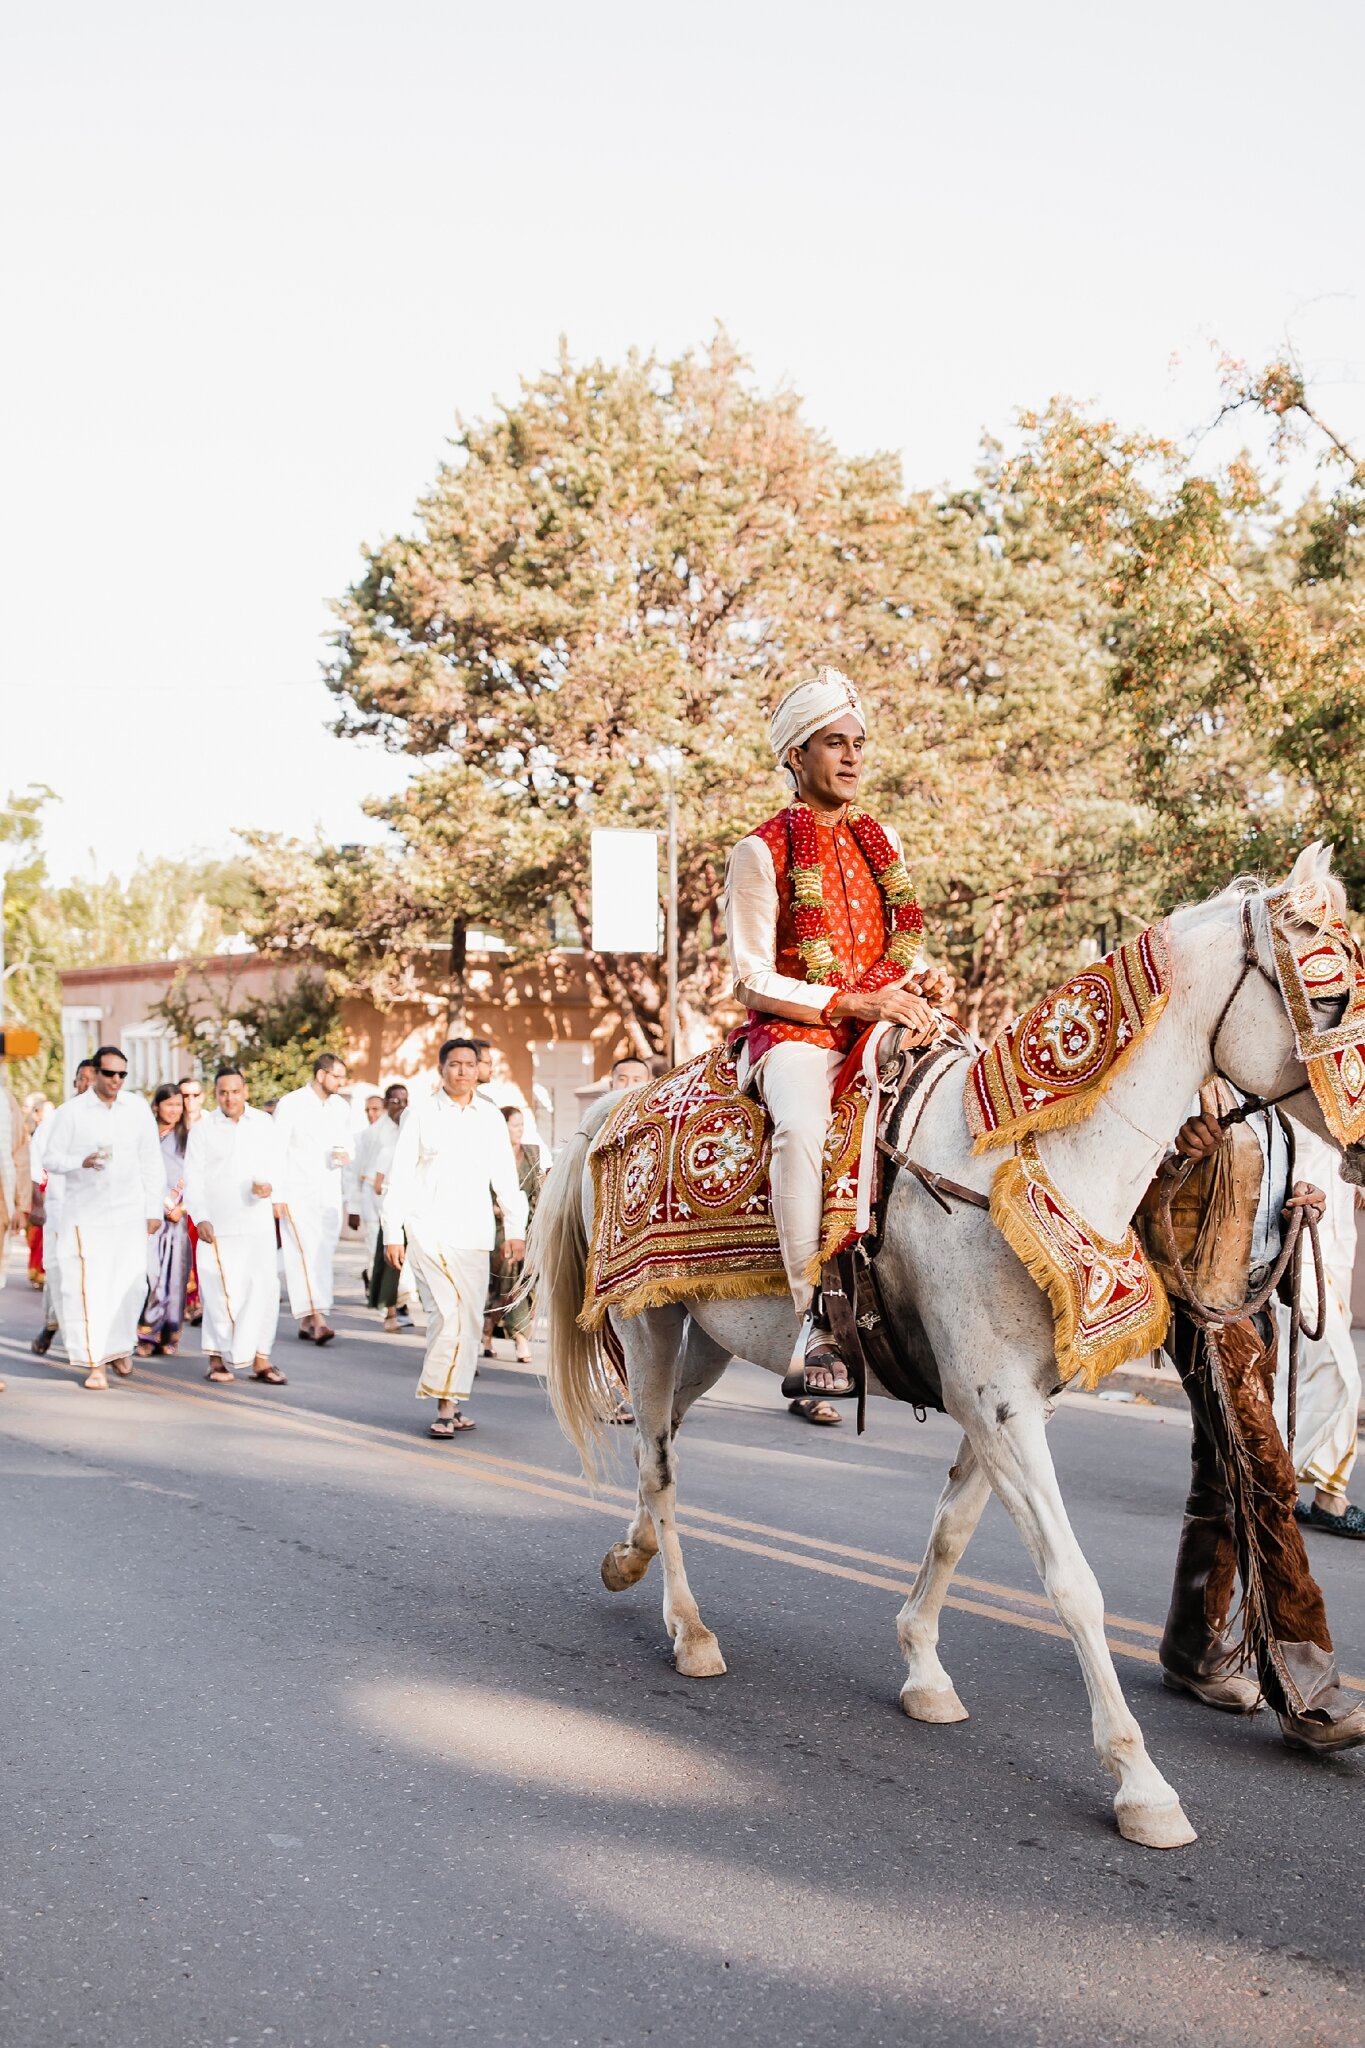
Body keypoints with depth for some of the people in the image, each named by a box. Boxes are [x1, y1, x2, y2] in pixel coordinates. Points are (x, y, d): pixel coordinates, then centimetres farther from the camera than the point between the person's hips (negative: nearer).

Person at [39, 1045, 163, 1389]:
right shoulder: (71, 1112, -3)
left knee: (131, 1286, 3)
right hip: (85, 1215, -2)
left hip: (129, 1213, 2)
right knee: (87, 1287, -7)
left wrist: (154, 1209, 6)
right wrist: (82, 1162, -20)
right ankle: (95, 1363, 1)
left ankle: (120, 1347, 26)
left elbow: (150, 1163, 8)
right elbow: (50, 1158, -1)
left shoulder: (138, 1109, 4)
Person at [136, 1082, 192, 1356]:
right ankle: (146, 1334, -7)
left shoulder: (185, 1138, 11)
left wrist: (182, 1206, -4)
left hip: (177, 1216, 2)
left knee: (175, 1273, -1)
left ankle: (169, 1336, 5)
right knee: (149, 1273, -11)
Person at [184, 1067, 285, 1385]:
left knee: (264, 1290, -1)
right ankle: (217, 1360, 8)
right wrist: (200, 1218, -11)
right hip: (218, 1225, -2)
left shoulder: (264, 1124, 7)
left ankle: (260, 1359, 6)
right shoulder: (203, 1129, 0)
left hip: (258, 1221, 3)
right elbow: (193, 1178, -1)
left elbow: (273, 1164, 11)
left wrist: (269, 1184, -11)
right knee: (222, 1294, -3)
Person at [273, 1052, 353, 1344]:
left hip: (330, 1192, 6)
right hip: (298, 1191, -5)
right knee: (306, 1252, -15)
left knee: (324, 1255, 3)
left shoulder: (341, 1106, 11)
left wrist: (346, 1154, -3)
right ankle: (316, 1318, -22)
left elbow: (348, 1141, 22)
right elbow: (277, 1150, -6)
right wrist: (278, 1194, -11)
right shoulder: (290, 1104, -5)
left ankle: (306, 1320, 11)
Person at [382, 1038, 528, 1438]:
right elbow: (400, 1177, 1)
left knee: (469, 1321, 2)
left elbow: (505, 1177, 15)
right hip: (429, 1231, -4)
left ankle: (449, 1405, 12)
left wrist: (516, 1228, 9)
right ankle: (446, 1406, -8)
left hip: (475, 1234, 4)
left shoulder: (490, 1118, 11)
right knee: (448, 1314, -15)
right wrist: (393, 1233, -3)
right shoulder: (420, 1115, 2)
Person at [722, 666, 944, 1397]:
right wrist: (853, 1003, -15)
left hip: (888, 1025, 6)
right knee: (801, 1129, -38)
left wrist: (923, 980, 1)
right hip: (794, 1033, -5)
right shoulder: (762, 852, 1)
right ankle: (814, 1321, -37)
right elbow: (753, 980, -5)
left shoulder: (883, 841, 18)